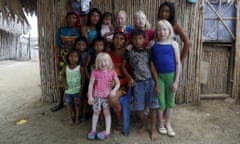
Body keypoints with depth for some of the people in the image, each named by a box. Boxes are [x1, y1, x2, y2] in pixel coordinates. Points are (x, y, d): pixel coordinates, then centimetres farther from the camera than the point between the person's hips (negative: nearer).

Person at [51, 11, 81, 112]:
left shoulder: (79, 31, 4)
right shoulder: (61, 30, 8)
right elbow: (58, 46, 7)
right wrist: (57, 60, 3)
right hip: (63, 57, 2)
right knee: (61, 79, 4)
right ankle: (61, 102, 18)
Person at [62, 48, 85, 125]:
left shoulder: (80, 68, -14)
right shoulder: (66, 67, -4)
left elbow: (83, 80, -9)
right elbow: (63, 76, 13)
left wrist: (81, 91, -10)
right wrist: (64, 84, -3)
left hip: (77, 91, -3)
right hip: (68, 91, 3)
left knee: (77, 105, 12)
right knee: (69, 104, 15)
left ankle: (77, 118, 29)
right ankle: (70, 119, 30)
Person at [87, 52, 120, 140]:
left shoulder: (112, 72, -3)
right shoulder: (95, 72, -4)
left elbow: (118, 83, 1)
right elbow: (91, 84, -3)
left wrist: (114, 90, -17)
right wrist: (90, 96, -7)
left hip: (107, 96, -1)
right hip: (97, 96, 1)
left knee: (107, 113, 7)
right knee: (96, 112, 13)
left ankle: (107, 131, 17)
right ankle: (93, 130, 27)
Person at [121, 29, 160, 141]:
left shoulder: (148, 52, 2)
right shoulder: (129, 52, 2)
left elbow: (153, 68, 1)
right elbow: (123, 66, 9)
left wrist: (157, 84, -3)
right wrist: (129, 78, -3)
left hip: (150, 82, 0)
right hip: (137, 83, 0)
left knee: (153, 105, 3)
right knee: (139, 107, 7)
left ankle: (153, 128, 21)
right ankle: (144, 124, 32)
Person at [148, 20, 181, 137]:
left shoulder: (173, 44, -3)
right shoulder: (152, 43, -2)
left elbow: (178, 63, -3)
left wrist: (176, 81, -7)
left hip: (171, 75, 1)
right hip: (158, 75, 0)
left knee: (170, 101, 12)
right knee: (160, 101, 7)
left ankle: (168, 124, 31)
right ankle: (160, 124, 28)